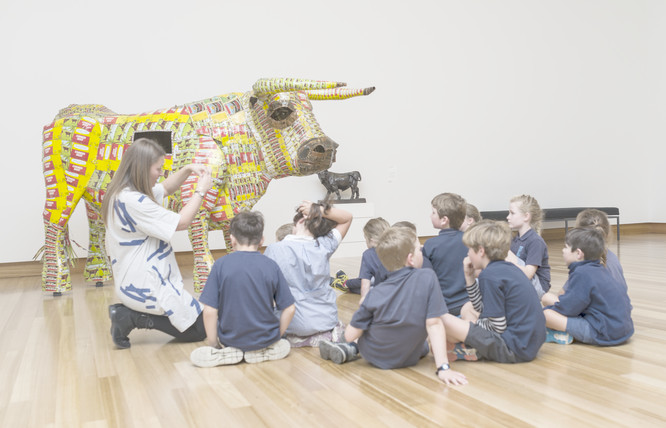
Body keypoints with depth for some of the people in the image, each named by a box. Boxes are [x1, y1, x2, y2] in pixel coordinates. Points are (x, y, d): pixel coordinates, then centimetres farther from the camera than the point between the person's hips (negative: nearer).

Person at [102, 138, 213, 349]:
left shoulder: (122, 193, 6)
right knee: (199, 330, 2)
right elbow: (182, 222, -19)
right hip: (145, 287, -10)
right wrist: (201, 191, -7)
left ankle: (128, 313, 10)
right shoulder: (134, 201, -25)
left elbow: (166, 188, 22)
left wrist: (187, 169, 7)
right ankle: (133, 317, -4)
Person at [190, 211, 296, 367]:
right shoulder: (271, 266, -7)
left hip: (230, 339, 0)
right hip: (266, 338, 1)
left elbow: (209, 311, -14)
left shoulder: (221, 265, -11)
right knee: (285, 347, 34)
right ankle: (264, 350, 3)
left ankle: (229, 352, 1)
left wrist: (212, 343, 1)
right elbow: (289, 309, -5)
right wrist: (277, 336, 11)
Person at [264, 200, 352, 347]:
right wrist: (321, 210, -8)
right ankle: (328, 333, 5)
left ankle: (297, 338, 0)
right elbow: (347, 217, 7)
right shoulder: (325, 246, -7)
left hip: (295, 322, -4)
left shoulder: (275, 249, -14)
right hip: (327, 318, 4)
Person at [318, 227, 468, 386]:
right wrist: (443, 367, -22)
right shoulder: (428, 278, -20)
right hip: (409, 359, -2)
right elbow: (434, 324, -23)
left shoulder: (375, 294, -17)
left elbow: (350, 335, -14)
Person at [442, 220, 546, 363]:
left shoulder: (490, 275, -18)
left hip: (515, 349, -10)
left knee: (444, 320, -16)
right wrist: (469, 277, 12)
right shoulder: (507, 267, 10)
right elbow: (482, 309, 20)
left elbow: (499, 327, -18)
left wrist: (475, 323, 1)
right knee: (468, 308, 25)